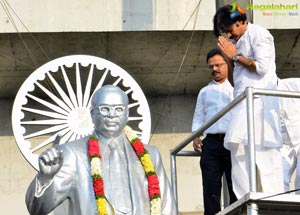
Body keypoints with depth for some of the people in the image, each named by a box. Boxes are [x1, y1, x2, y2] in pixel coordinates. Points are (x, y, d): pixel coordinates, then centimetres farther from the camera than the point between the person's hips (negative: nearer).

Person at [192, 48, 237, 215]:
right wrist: (195, 136, 3)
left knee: (236, 187, -5)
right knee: (211, 187, -4)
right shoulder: (204, 92, 23)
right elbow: (198, 117, 20)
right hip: (211, 142, 3)